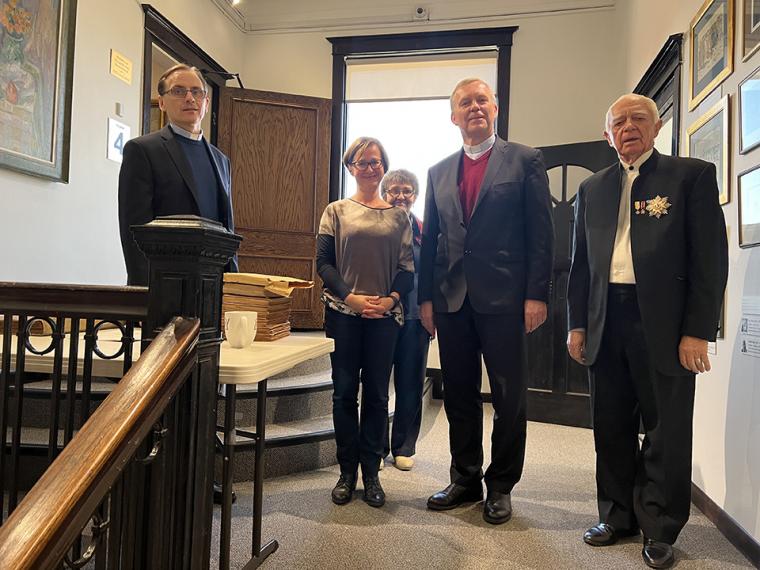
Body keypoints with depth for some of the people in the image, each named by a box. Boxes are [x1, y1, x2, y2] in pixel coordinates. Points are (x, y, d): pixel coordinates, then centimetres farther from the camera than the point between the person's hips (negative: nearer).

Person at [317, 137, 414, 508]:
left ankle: (371, 473, 18)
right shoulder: (336, 211, 6)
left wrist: (390, 299, -12)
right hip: (343, 313, -1)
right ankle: (347, 472, 19)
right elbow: (323, 262, 0)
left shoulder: (398, 216, 9)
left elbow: (408, 267, 6)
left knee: (376, 394, 6)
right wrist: (351, 297, -13)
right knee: (345, 392, 5)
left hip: (384, 315, 1)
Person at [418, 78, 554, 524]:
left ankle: (501, 486, 23)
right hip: (451, 299, 4)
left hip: (503, 298, -3)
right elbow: (430, 237, 13)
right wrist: (426, 296, 7)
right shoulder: (439, 173, 15)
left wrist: (537, 295, -10)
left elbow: (542, 232, -3)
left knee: (509, 398, 5)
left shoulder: (525, 161, 3)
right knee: (459, 396, 12)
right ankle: (466, 479, 28)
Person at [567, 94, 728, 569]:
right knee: (612, 427, 12)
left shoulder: (692, 175, 2)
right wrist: (577, 324, 7)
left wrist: (697, 331, -11)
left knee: (666, 431, 6)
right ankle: (619, 516, 28)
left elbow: (710, 258, -4)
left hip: (663, 324, -4)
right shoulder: (592, 188, 14)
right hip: (606, 323, 4)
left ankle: (660, 530, 22)